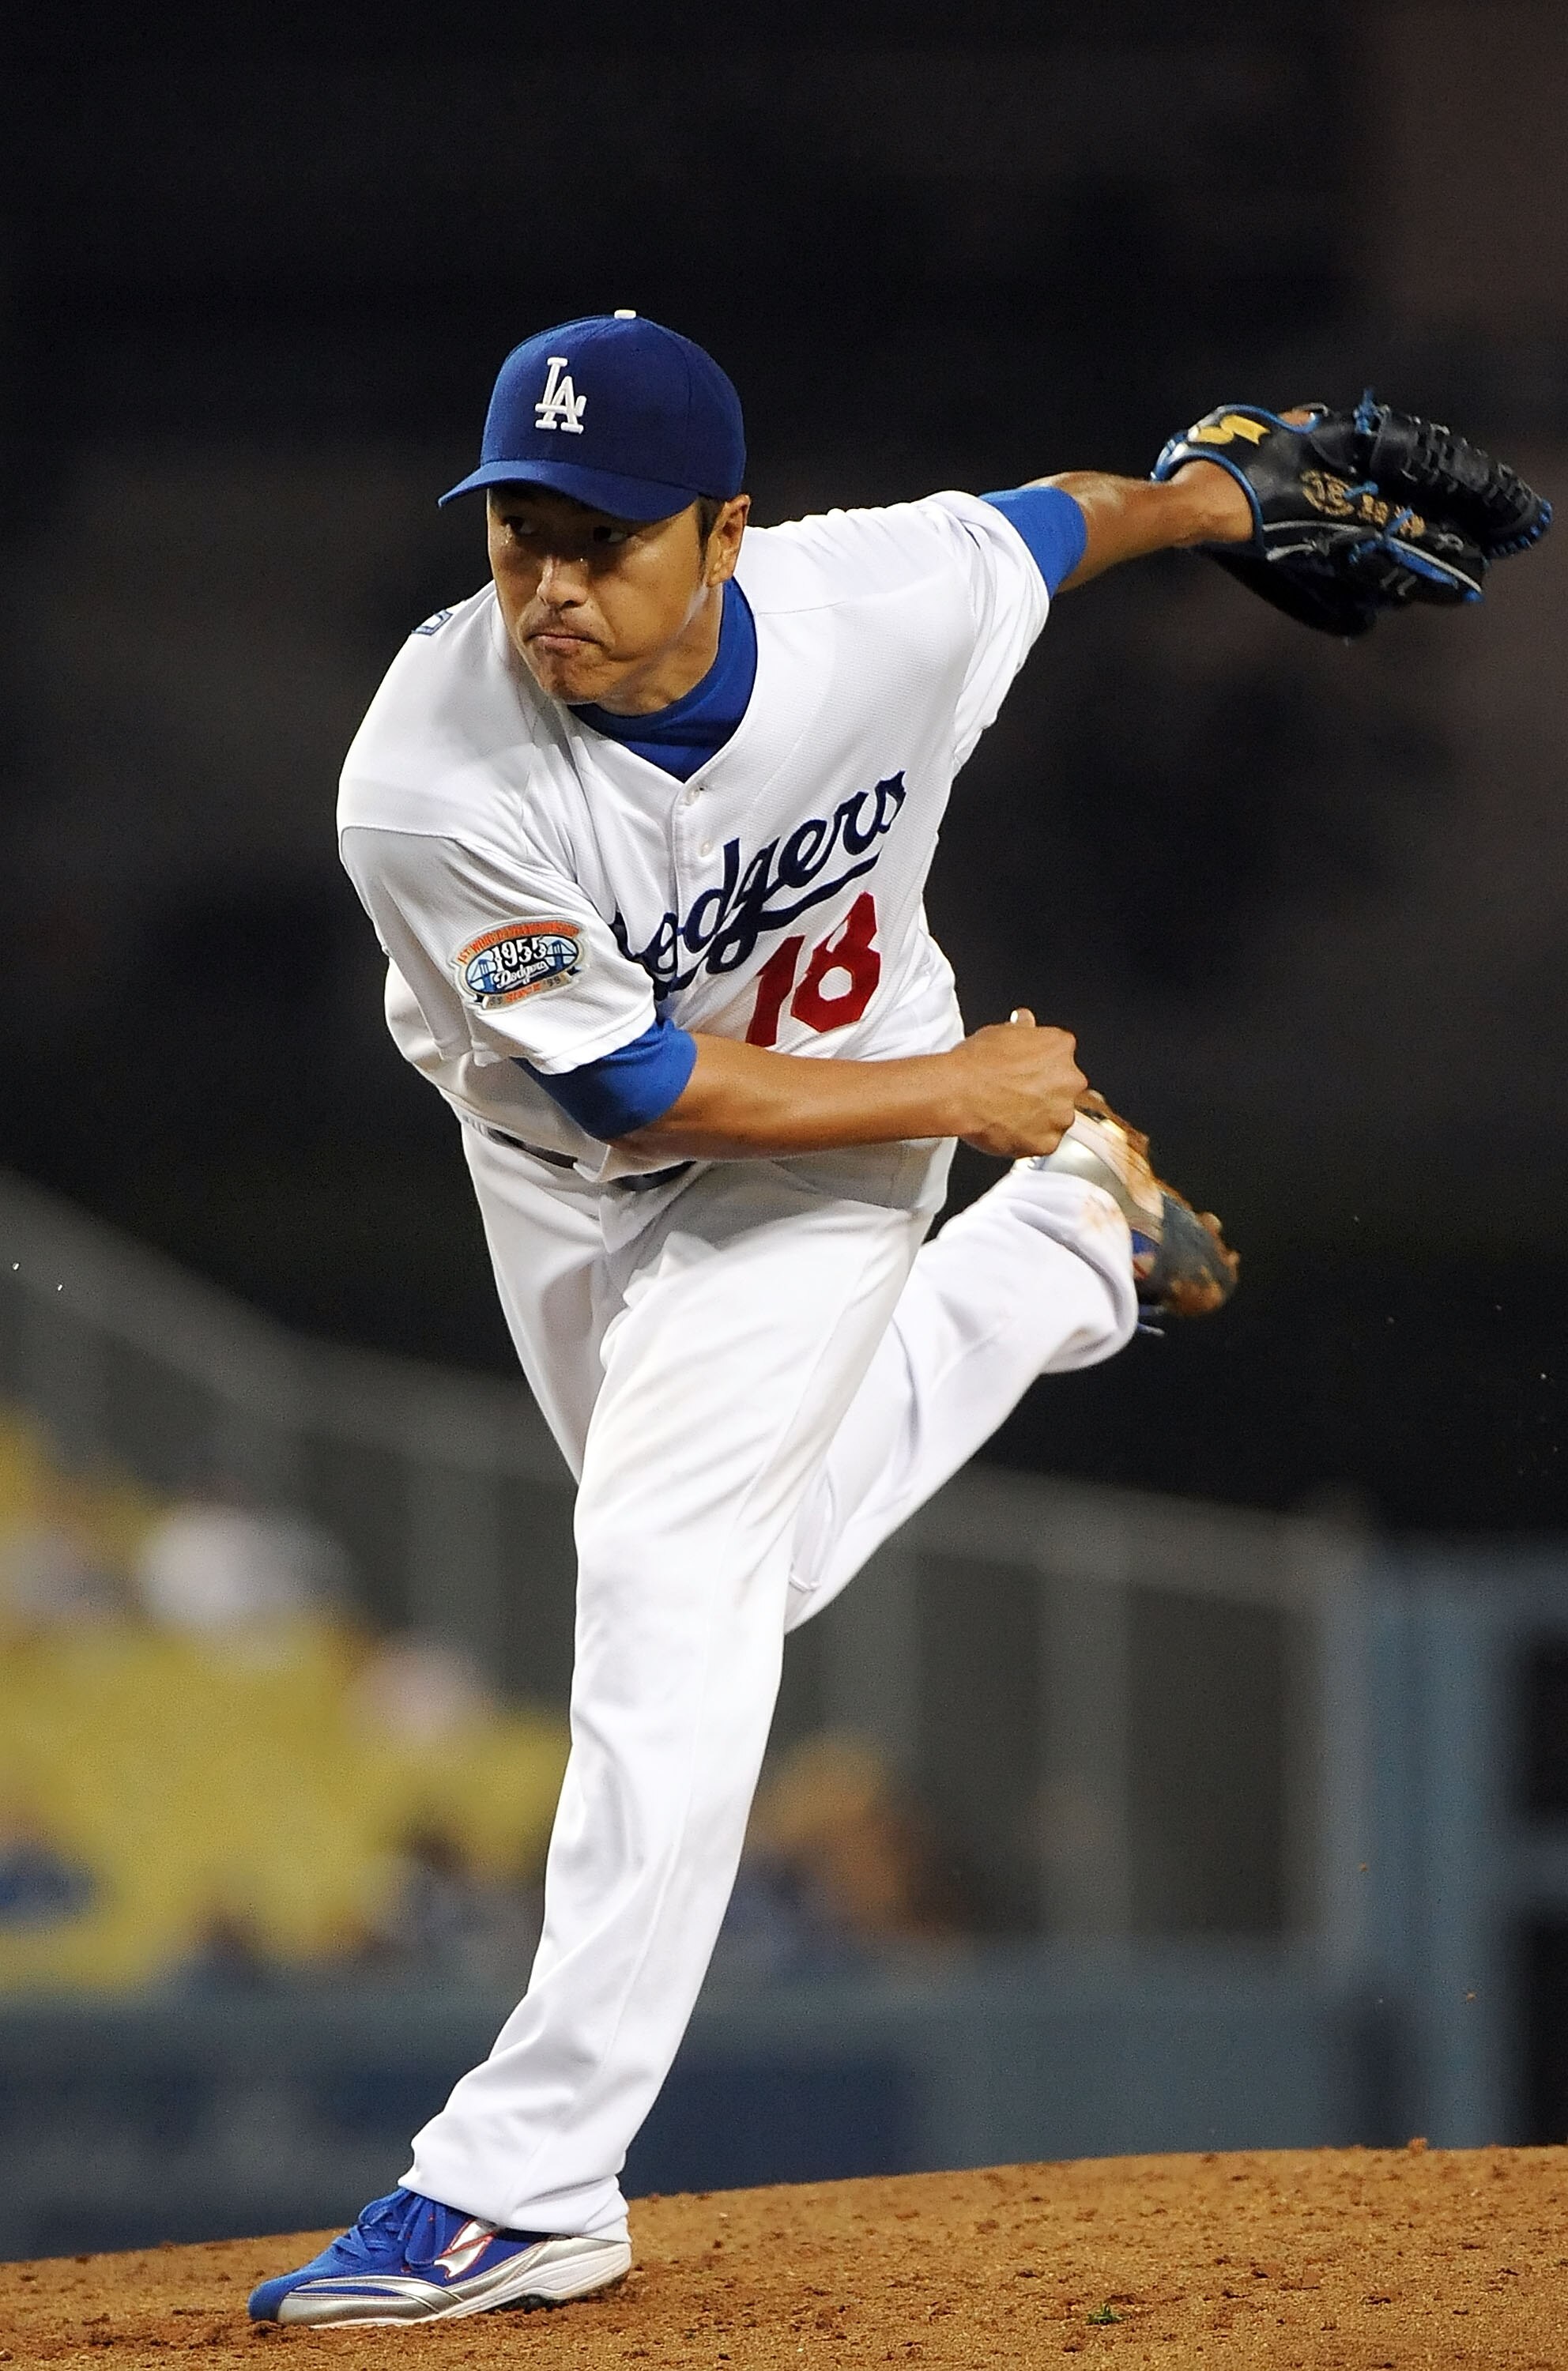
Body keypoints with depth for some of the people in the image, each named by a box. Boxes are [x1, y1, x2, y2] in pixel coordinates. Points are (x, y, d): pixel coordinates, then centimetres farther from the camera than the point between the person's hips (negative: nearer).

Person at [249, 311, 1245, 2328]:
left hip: (820, 1143, -2)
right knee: (756, 1569, 22)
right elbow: (634, 1086, -26)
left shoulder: (894, 604, -31)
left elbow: (1049, 521, -5)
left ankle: (529, 2179, -14)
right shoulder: (433, 780, -36)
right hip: (559, 1164, 2)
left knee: (671, 1585, -14)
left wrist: (1196, 503, 16)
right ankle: (1069, 1237, 44)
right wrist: (959, 1093, -19)